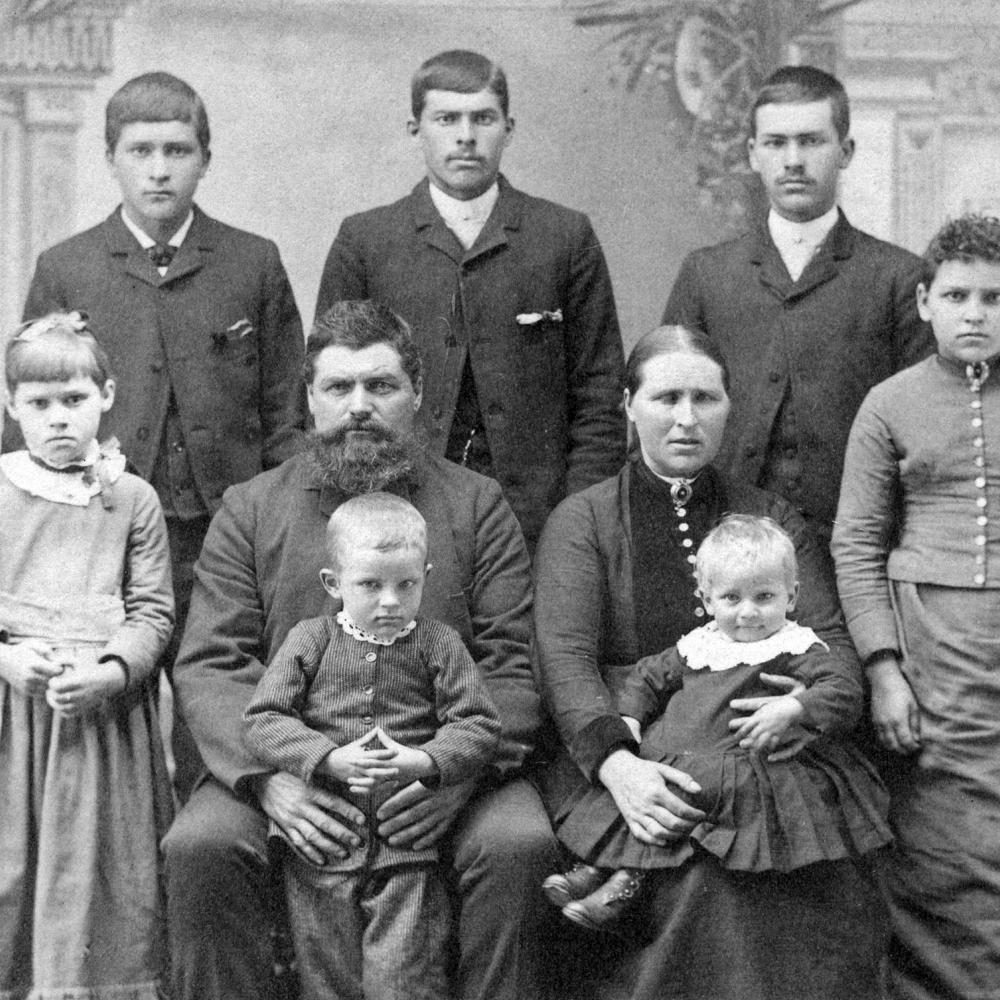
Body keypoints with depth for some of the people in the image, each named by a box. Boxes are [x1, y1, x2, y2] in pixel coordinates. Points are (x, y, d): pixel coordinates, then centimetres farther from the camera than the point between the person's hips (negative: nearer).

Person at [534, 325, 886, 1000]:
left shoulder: (776, 521, 20)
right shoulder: (582, 520, 10)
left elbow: (833, 640, 10)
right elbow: (566, 659, -2)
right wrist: (616, 761, -22)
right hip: (627, 763, -2)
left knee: (836, 884, -28)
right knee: (713, 877, -33)